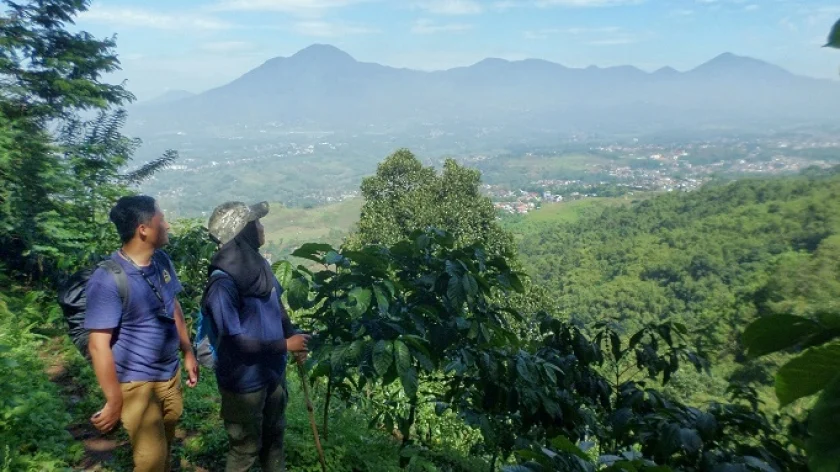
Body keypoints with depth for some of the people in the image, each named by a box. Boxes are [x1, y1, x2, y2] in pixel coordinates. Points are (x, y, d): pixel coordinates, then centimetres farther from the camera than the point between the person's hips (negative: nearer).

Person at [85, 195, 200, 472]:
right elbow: (99, 346, -22)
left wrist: (188, 352, 14)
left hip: (171, 374, 7)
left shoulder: (162, 261, -2)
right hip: (138, 383, -7)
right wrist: (115, 402, -18)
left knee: (166, 446, 22)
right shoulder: (108, 280, -24)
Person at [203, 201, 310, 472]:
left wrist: (292, 334, -2)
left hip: (273, 372, 7)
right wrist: (284, 345, -20)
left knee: (274, 435, 27)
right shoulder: (223, 283, -27)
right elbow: (234, 342, -26)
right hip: (245, 382, -7)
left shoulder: (259, 264, -3)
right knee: (246, 448, 14)